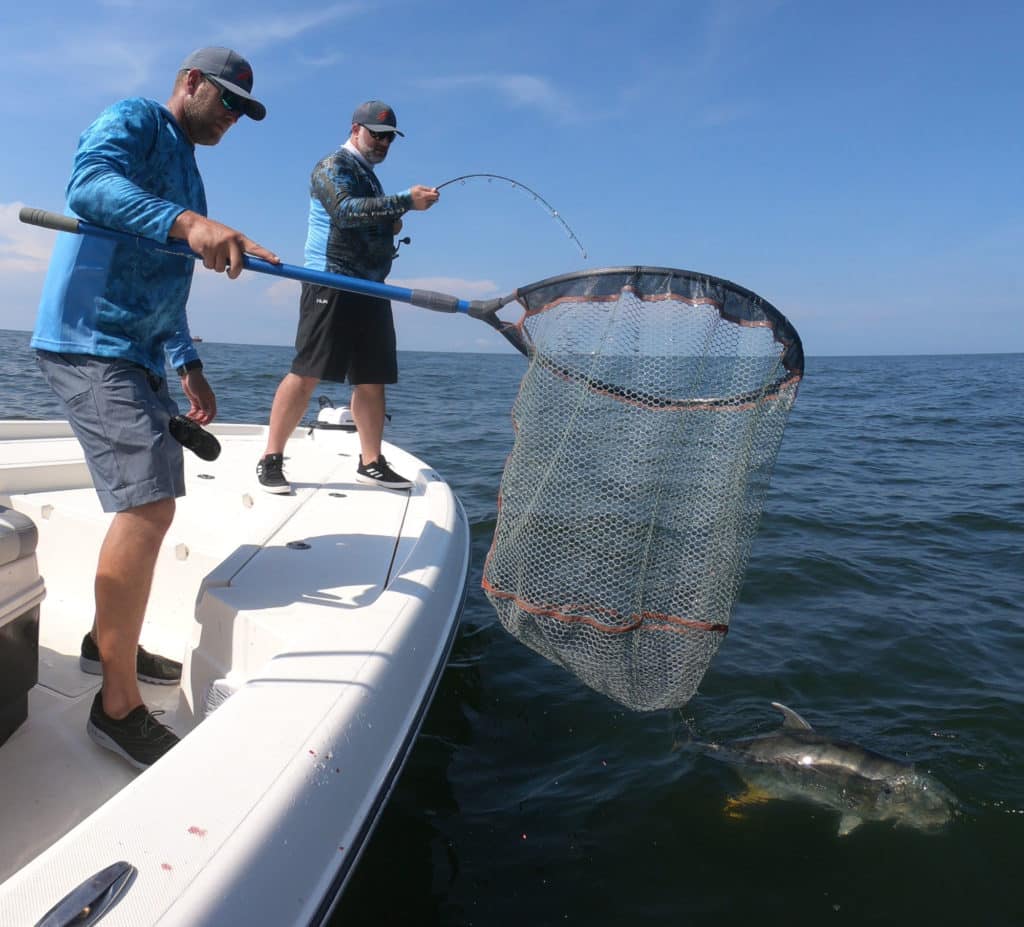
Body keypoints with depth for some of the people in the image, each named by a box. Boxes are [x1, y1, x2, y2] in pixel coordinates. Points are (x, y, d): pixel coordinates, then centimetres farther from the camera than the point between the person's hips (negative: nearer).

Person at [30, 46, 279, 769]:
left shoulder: (184, 172, 25)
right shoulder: (135, 120, -1)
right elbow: (88, 185, -24)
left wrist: (188, 367, 22)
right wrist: (189, 222, -39)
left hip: (137, 351, 10)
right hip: (89, 340, -10)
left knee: (151, 504, 12)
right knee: (145, 505, -18)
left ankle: (108, 643, 29)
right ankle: (118, 708, -10)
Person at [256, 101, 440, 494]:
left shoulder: (369, 177, 27)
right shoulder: (333, 166, 0)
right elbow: (346, 211, -19)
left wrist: (392, 227, 11)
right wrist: (405, 201, -23)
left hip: (370, 288, 9)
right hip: (332, 283, -8)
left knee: (372, 379, 4)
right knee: (306, 374, -12)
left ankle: (371, 462, 9)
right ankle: (271, 460, -7)